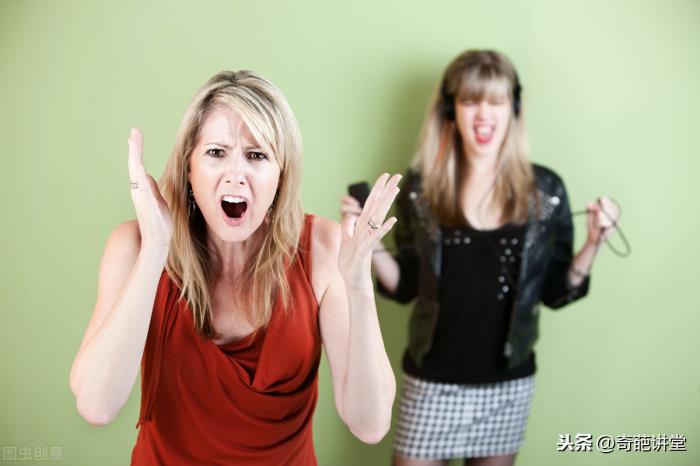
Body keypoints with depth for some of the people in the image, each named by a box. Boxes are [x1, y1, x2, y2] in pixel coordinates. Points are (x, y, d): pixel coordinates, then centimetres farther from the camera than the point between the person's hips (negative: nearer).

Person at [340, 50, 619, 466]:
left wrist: (593, 244, -13)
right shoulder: (421, 187, -7)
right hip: (433, 382, -1)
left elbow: (555, 292, 1)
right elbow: (405, 287, 0)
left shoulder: (545, 190, -6)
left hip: (509, 385, 1)